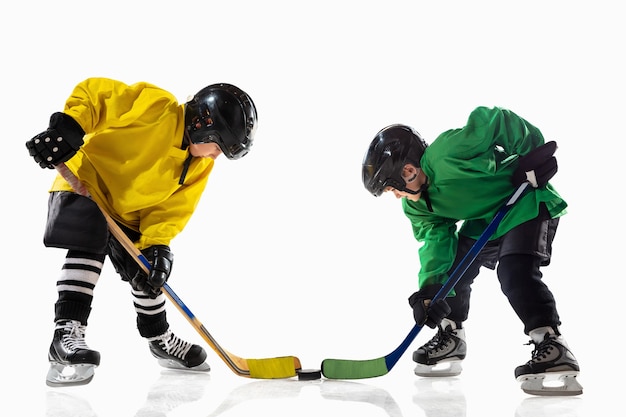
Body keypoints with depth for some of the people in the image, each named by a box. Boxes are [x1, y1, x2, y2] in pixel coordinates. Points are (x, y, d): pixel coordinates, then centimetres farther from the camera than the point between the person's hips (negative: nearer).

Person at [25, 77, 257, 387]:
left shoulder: (201, 166, -4)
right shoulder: (155, 105, -25)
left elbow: (171, 208, -6)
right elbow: (92, 92, -24)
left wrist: (157, 245, -21)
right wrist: (67, 127, -38)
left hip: (129, 214, 7)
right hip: (84, 185, -7)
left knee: (149, 273, 8)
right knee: (89, 242, -32)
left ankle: (160, 340, 29)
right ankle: (67, 333, -30)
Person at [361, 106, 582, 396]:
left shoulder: (449, 151, -32)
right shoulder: (417, 206, -5)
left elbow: (495, 120, -26)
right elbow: (434, 239, -14)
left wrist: (532, 154, -25)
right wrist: (430, 287, -28)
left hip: (528, 203, -9)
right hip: (483, 221, 9)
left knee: (515, 271, -26)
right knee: (452, 267, 7)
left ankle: (552, 346, -26)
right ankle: (450, 337, 21)